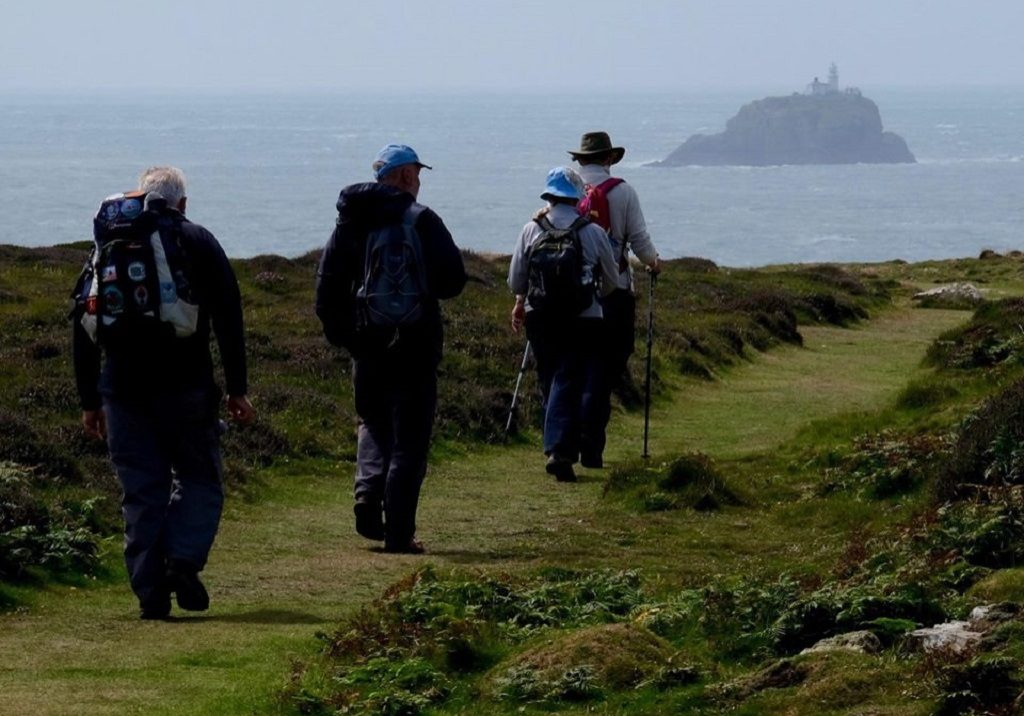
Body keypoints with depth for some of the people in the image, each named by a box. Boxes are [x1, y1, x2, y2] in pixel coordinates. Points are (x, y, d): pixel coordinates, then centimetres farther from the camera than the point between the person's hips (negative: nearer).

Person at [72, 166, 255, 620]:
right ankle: (184, 560, -13)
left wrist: (90, 402, 15)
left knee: (141, 492, 6)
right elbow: (228, 318, -2)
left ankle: (150, 592, 0)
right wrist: (237, 390, 0)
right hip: (186, 387, -2)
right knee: (199, 479, 9)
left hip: (123, 389, 2)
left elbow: (83, 323, 12)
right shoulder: (198, 243, 6)